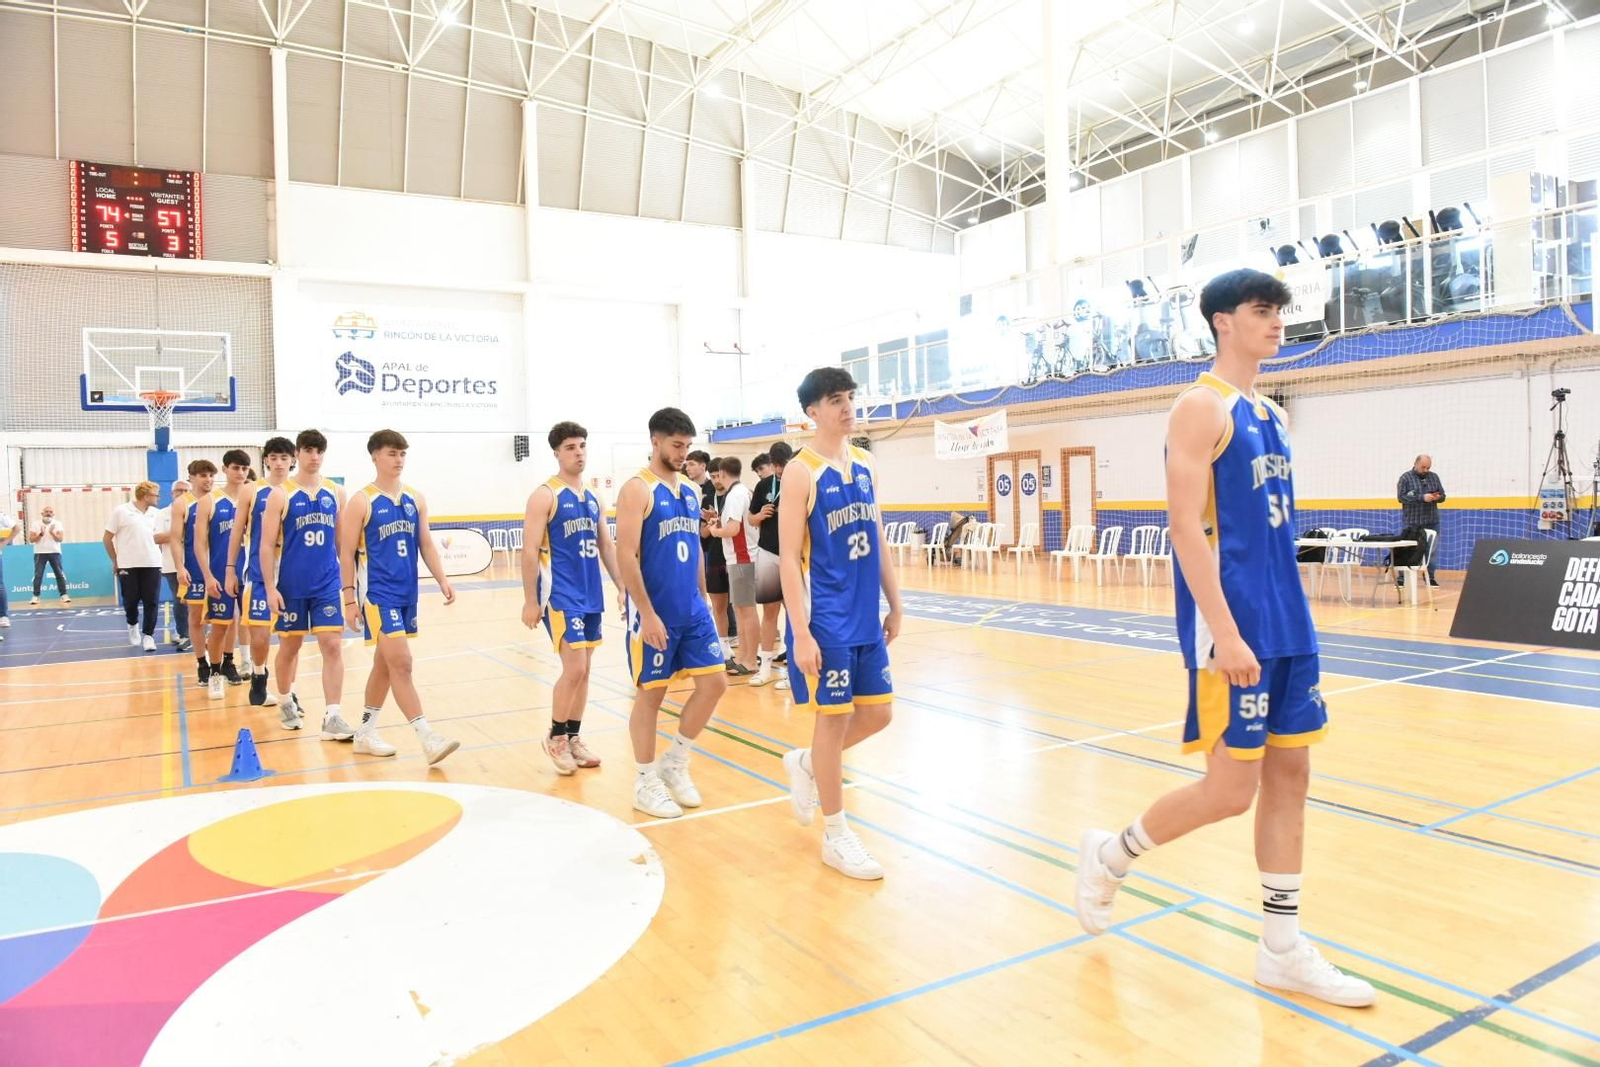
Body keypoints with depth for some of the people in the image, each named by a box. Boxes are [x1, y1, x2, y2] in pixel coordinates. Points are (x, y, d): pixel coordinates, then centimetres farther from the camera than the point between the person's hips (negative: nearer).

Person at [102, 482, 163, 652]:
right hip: (128, 565, -3)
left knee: (151, 602, -1)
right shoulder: (121, 511, -6)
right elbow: (107, 538, 0)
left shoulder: (154, 513, 7)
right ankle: (133, 625, 33)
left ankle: (148, 635, 7)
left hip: (152, 564, 3)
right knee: (130, 601, 6)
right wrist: (116, 561, 2)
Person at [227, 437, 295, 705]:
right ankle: (259, 675, 25)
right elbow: (237, 532, 6)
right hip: (259, 573, -1)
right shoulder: (252, 491, 2)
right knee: (259, 636, -4)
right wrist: (231, 570, 4)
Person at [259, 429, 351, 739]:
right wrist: (270, 588, -11)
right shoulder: (281, 495, -4)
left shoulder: (336, 493, 5)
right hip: (291, 585, -2)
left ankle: (332, 717, -5)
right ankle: (286, 702, 34)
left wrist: (348, 580, 10)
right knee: (290, 645, 12)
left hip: (328, 585, 2)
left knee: (332, 646, -6)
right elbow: (266, 545, -5)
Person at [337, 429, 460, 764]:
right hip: (378, 594, -6)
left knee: (385, 665, 14)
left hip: (407, 593, 6)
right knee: (401, 664, -11)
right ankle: (427, 738, -12)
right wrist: (349, 598, -11)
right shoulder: (361, 502, -6)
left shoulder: (415, 499, 9)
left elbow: (426, 544, 11)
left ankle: (365, 733, 27)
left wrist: (442, 580, -1)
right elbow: (346, 553, -6)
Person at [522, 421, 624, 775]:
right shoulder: (544, 495, -8)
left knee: (583, 671, 10)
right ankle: (555, 737, 9)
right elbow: (530, 551, -12)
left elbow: (607, 546, 18)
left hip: (591, 595, 7)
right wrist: (530, 600, -15)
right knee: (574, 669, -10)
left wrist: (622, 586, 11)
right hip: (560, 596, -7)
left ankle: (574, 737, 21)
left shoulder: (593, 499, 13)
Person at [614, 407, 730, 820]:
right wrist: (647, 613, -20)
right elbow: (626, 555, -16)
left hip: (693, 612, 7)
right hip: (655, 614, -7)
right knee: (651, 693, 3)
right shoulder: (637, 489, -10)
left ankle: (675, 762, 22)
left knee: (714, 683, 4)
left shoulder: (691, 491, 13)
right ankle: (646, 782, 18)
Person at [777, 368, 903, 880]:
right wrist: (801, 633, -18)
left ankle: (806, 763, 35)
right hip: (826, 621, -7)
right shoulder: (801, 471, -11)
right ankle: (835, 834, 17)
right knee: (834, 717, 1)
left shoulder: (865, 464, 10)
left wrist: (895, 605, 14)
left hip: (866, 618, 7)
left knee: (878, 713, 11)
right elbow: (789, 558, -14)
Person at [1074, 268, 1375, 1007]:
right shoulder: (1201, 406, -10)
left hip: (1288, 626, 9)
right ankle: (1109, 855, 20)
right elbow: (1186, 527, -18)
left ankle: (1282, 950, 21)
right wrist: (1225, 633, -23)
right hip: (1232, 628, -9)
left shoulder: (1270, 414, 16)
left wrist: (1285, 617, 16)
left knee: (1289, 774, 10)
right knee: (1230, 792, -4)